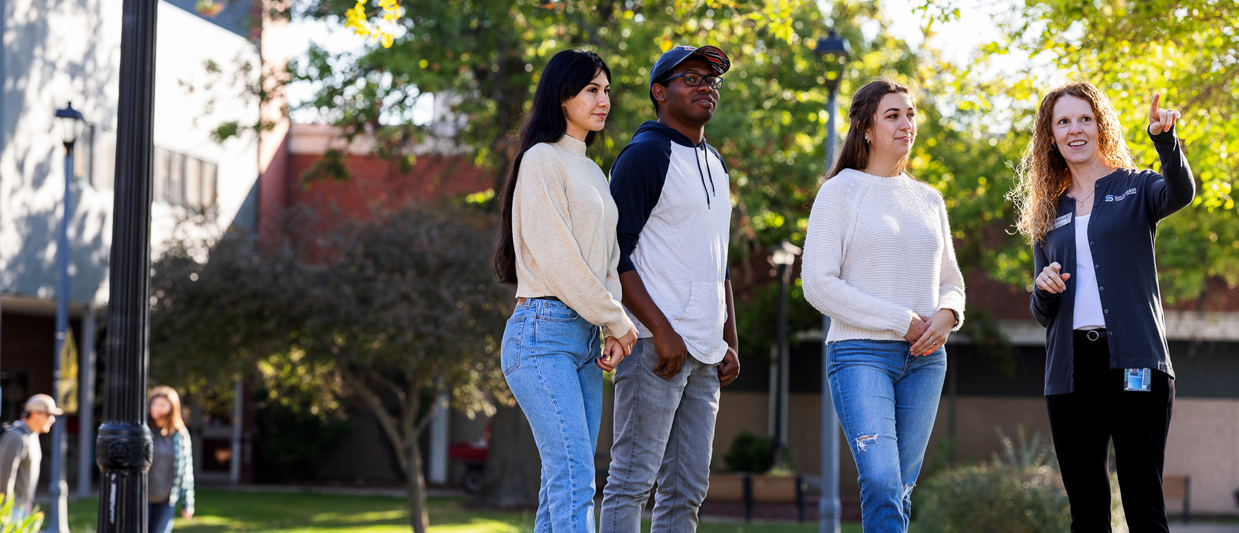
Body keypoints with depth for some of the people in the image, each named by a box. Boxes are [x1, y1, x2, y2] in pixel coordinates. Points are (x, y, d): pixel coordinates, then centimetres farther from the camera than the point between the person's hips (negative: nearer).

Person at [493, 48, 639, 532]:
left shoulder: (593, 172, 22)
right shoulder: (542, 160, -4)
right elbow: (553, 256, -11)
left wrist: (613, 329, 2)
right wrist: (617, 319, -6)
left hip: (585, 337, 8)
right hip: (544, 332, -8)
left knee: (562, 484, 4)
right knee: (574, 479, -16)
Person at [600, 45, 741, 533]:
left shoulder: (714, 163, 21)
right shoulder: (645, 154, -5)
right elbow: (615, 252, -12)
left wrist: (729, 342, 18)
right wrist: (661, 331, -18)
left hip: (704, 353, 8)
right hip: (657, 346, -8)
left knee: (687, 490, 7)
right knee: (633, 479, -10)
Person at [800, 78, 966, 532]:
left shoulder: (929, 200, 16)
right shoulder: (840, 192, 1)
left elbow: (951, 281, 23)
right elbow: (818, 283, -7)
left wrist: (947, 315, -3)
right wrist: (901, 321, -12)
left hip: (924, 359, 5)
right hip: (861, 353, -5)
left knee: (901, 489, 3)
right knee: (882, 482, -20)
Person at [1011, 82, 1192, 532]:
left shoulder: (1135, 189, 7)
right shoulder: (1048, 215, 18)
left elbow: (1181, 192, -18)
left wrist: (1164, 138, -36)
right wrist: (1044, 289, -4)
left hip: (1132, 361, -4)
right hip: (1070, 370, 4)